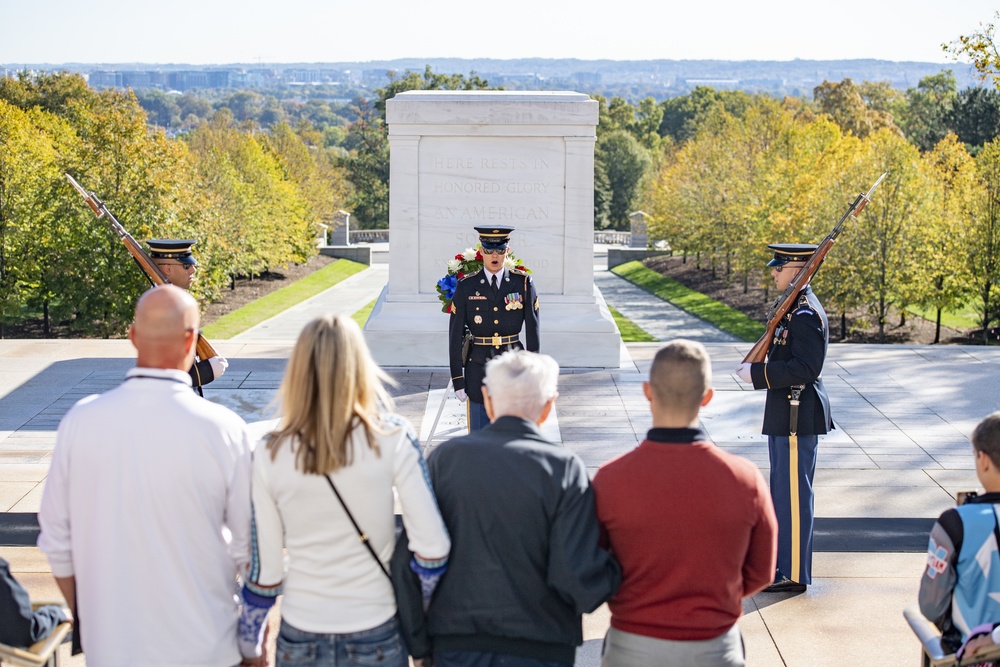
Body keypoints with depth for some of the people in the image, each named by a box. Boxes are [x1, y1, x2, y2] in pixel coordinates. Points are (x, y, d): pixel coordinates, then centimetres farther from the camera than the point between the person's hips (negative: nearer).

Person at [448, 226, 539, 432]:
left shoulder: (523, 283, 0)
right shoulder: (466, 286, -2)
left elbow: (533, 330, 2)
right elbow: (455, 334, -1)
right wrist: (458, 380, -4)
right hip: (478, 367, -1)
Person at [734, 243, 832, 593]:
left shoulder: (807, 314, -20)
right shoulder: (794, 307, 13)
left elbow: (806, 367, -25)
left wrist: (757, 374, -22)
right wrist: (755, 365, 7)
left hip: (797, 418, -11)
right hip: (786, 413, 11)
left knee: (793, 493, -3)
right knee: (783, 490, 18)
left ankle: (794, 574, 4)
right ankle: (783, 562, 28)